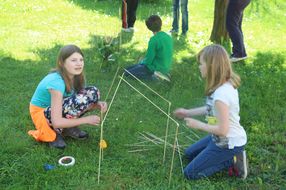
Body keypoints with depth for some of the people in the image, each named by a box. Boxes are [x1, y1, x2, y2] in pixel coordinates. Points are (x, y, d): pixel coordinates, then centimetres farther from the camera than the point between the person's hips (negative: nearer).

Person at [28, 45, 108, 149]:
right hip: (41, 113, -7)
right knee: (78, 101, -33)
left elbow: (83, 102, 1)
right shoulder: (56, 82, -33)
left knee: (93, 92, -10)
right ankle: (54, 132, -9)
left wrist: (97, 104, -21)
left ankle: (68, 128, 2)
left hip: (56, 107, 7)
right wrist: (86, 119, -28)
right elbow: (56, 122, -34)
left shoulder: (75, 76, -11)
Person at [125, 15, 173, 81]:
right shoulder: (169, 37, 2)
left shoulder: (154, 40, -22)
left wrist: (143, 61, 6)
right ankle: (162, 73, 9)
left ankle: (153, 77, -10)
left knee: (127, 72, -3)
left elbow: (149, 60, -18)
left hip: (156, 68, -8)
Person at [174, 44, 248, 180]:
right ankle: (231, 157, 14)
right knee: (190, 154, 26)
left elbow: (222, 130, -29)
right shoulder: (227, 84, -4)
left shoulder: (221, 94, -33)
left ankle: (232, 161, 0)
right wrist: (188, 112, 13)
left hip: (229, 144, -9)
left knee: (190, 173, 1)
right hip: (228, 138, 9)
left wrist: (197, 124, -15)